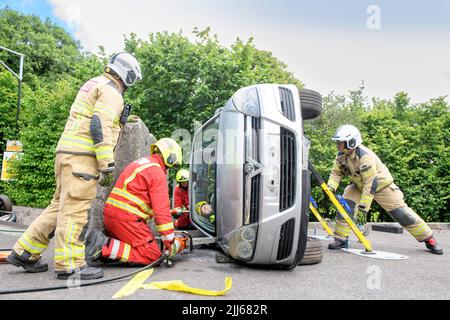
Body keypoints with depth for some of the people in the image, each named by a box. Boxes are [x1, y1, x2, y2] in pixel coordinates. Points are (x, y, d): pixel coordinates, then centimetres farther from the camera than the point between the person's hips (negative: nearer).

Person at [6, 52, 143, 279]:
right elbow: (100, 126, -17)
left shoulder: (94, 85, 26)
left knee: (61, 205, 13)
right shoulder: (111, 91, -5)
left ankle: (24, 252, 18)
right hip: (82, 155, -9)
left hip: (67, 152, 9)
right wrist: (108, 165, -19)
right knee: (76, 208, -7)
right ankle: (69, 265, -1)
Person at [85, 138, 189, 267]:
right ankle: (104, 246, -16)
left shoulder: (140, 163, 20)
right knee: (153, 256, -7)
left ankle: (102, 241, 1)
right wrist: (170, 242, -9)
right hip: (126, 217, -10)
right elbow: (162, 210, -15)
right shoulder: (158, 173, -10)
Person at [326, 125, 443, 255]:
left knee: (401, 212, -4)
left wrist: (363, 206, -35)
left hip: (381, 185, -6)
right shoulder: (341, 156, -13)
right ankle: (340, 239, -5)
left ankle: (429, 239, 14)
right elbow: (336, 172, -3)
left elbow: (371, 184, -35)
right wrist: (331, 186, -25)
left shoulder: (365, 156, -35)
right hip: (359, 186, 6)